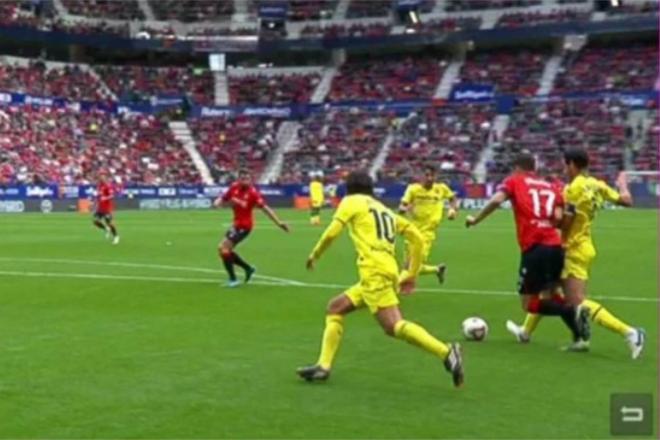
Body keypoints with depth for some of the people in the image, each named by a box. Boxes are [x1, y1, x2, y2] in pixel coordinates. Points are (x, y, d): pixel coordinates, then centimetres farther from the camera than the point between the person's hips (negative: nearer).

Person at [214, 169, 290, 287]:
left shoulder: (253, 192, -19)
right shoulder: (234, 187, -3)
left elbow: (265, 208, -20)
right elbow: (223, 199, 9)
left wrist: (279, 223, -25)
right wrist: (217, 202, -16)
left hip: (244, 225, -7)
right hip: (237, 223, 7)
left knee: (223, 248, -13)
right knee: (223, 249, 12)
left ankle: (233, 279, -1)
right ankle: (248, 268, 26)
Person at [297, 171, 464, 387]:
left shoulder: (352, 201, 9)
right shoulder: (385, 210, 27)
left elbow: (332, 233, 0)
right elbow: (417, 238, 21)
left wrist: (315, 255, 18)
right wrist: (411, 273, 24)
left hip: (375, 272, -8)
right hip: (388, 271, 8)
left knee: (393, 326, -19)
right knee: (335, 308, 17)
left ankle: (446, 352, -30)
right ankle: (323, 366, 12)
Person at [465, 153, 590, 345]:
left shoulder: (514, 181, 9)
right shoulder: (550, 187, 19)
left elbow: (497, 200, -9)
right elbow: (558, 217, 4)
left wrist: (475, 219, 3)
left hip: (534, 248, -5)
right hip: (555, 246, 5)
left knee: (529, 304, 4)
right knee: (548, 296, 22)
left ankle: (572, 311, -17)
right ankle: (578, 334, 7)